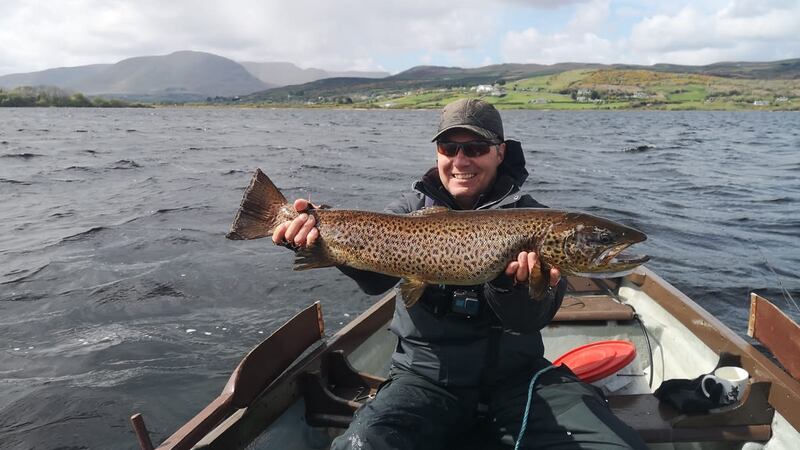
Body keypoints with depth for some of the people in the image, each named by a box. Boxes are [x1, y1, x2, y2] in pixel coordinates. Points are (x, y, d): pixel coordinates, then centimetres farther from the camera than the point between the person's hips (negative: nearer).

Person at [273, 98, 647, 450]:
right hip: (428, 374, 0)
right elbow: (375, 276, -14)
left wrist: (511, 283, -30)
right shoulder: (412, 209, 4)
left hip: (517, 375, 1)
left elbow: (532, 319, -7)